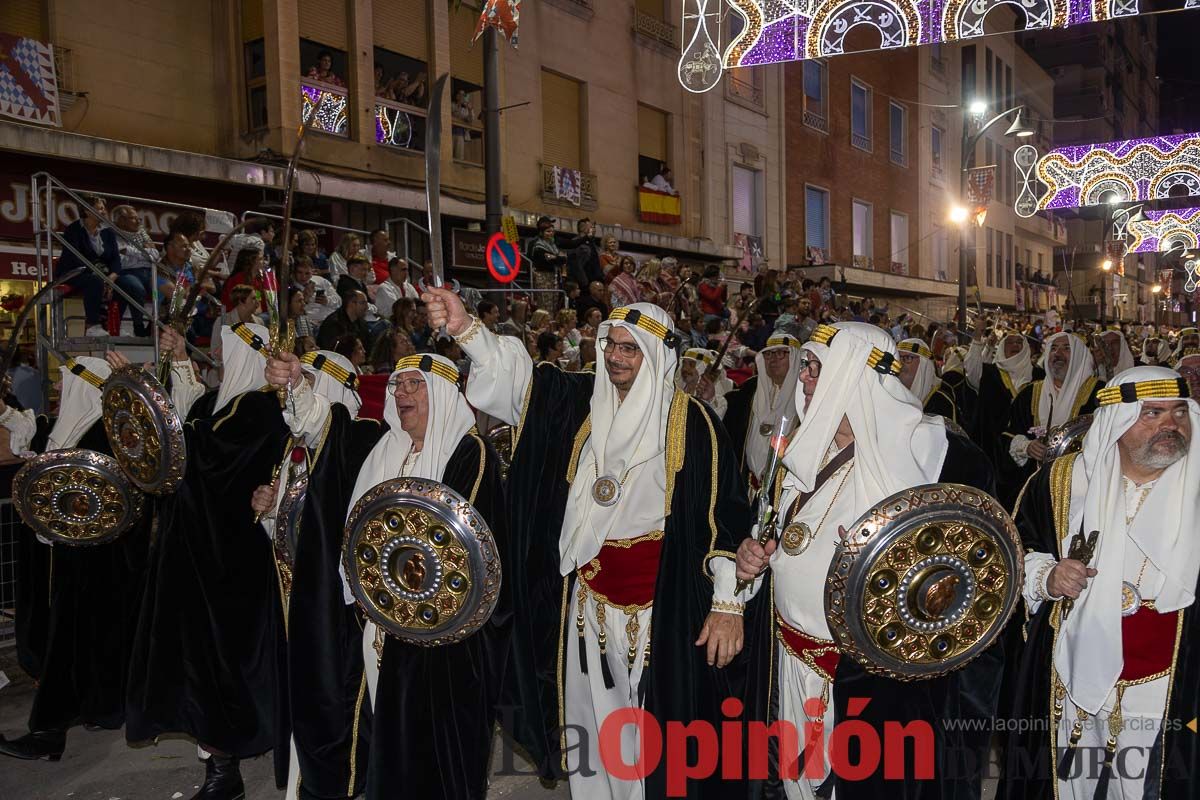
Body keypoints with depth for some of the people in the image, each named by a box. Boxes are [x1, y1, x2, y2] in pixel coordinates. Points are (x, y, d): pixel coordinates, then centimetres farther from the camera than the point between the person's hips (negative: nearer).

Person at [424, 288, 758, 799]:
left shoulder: (690, 421, -9)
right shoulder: (576, 401, 3)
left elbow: (724, 512, -10)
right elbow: (513, 374, -7)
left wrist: (729, 606, -13)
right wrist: (465, 329, -25)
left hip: (661, 609, -4)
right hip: (585, 599, 4)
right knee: (592, 727, 16)